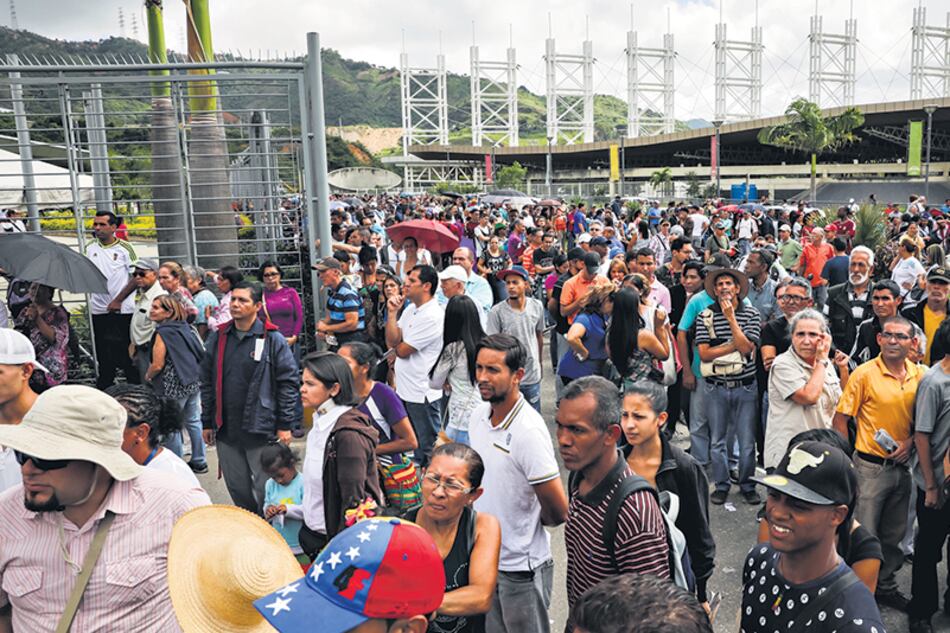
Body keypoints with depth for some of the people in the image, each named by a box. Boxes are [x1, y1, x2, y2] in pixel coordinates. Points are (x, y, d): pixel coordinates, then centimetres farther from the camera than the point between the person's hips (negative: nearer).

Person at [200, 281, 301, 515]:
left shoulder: (273, 340, -5)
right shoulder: (218, 338, 8)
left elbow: (289, 382, -6)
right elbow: (207, 382, 12)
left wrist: (284, 425, -9)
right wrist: (207, 423, 9)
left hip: (261, 430, -4)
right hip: (225, 430, 5)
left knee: (265, 491, 3)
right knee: (237, 489, 15)